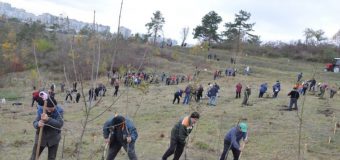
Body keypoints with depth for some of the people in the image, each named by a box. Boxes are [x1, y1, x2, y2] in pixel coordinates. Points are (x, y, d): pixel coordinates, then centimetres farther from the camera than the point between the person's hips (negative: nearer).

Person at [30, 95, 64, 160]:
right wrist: (38, 124, -42)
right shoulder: (40, 110, -14)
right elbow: (35, 123, -17)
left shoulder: (59, 111, -17)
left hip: (53, 138, -1)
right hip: (41, 137, 1)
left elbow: (60, 124, -30)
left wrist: (48, 119, -45)